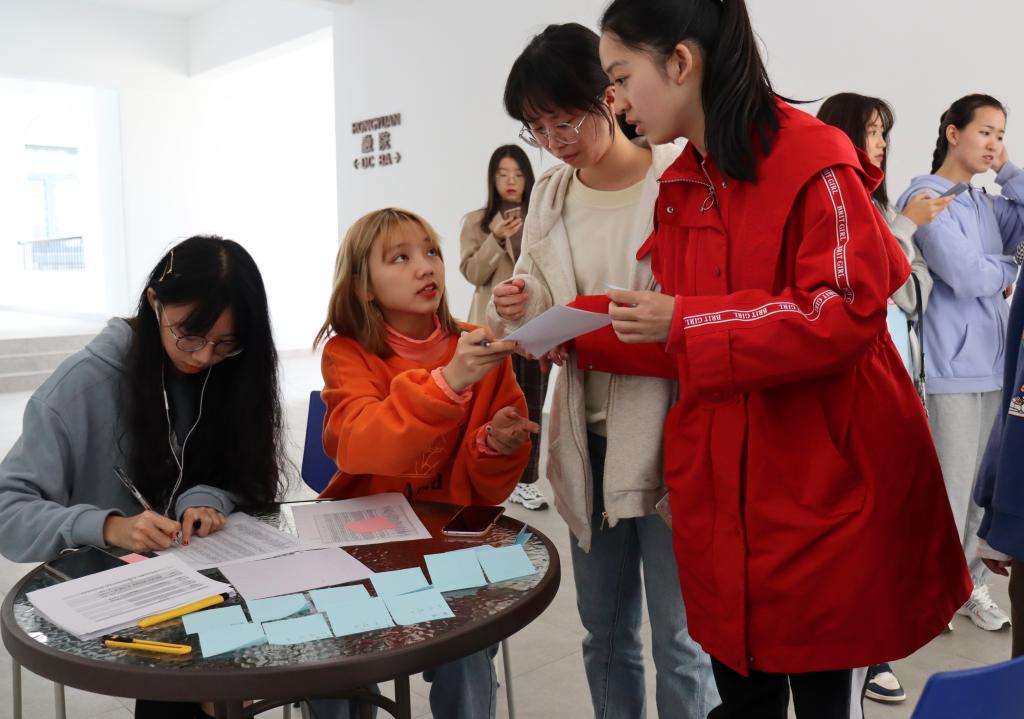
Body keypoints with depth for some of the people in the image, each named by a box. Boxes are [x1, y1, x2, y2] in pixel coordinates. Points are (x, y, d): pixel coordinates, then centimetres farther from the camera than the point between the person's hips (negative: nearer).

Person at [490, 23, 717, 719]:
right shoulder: (549, 196, 7)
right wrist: (516, 312, -11)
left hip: (665, 438, -5)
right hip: (586, 439, 6)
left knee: (679, 640, 5)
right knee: (605, 631, 20)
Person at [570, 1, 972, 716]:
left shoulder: (812, 160, -12)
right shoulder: (679, 188, 10)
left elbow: (847, 312, -20)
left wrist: (687, 322, -21)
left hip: (823, 486, -6)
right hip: (723, 493, 7)